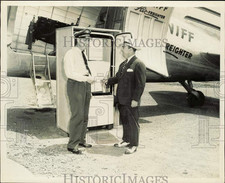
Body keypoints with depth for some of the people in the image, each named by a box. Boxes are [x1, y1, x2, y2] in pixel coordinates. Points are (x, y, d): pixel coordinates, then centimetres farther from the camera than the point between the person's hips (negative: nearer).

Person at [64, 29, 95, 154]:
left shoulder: (83, 54, 16)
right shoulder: (71, 54, -10)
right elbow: (70, 73, -19)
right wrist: (86, 78, -21)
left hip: (85, 85, 8)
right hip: (75, 85, -8)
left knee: (85, 115, 13)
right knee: (77, 116, -8)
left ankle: (81, 140, 26)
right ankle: (72, 144, 2)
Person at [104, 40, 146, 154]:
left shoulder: (138, 64, -13)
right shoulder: (123, 64, 15)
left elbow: (140, 84, -17)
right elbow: (118, 77, 22)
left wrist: (135, 99, -19)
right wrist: (108, 81, 7)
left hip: (131, 101, -8)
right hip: (121, 100, 8)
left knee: (132, 123, 3)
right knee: (124, 121, 18)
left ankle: (134, 145, 15)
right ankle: (126, 141, 34)